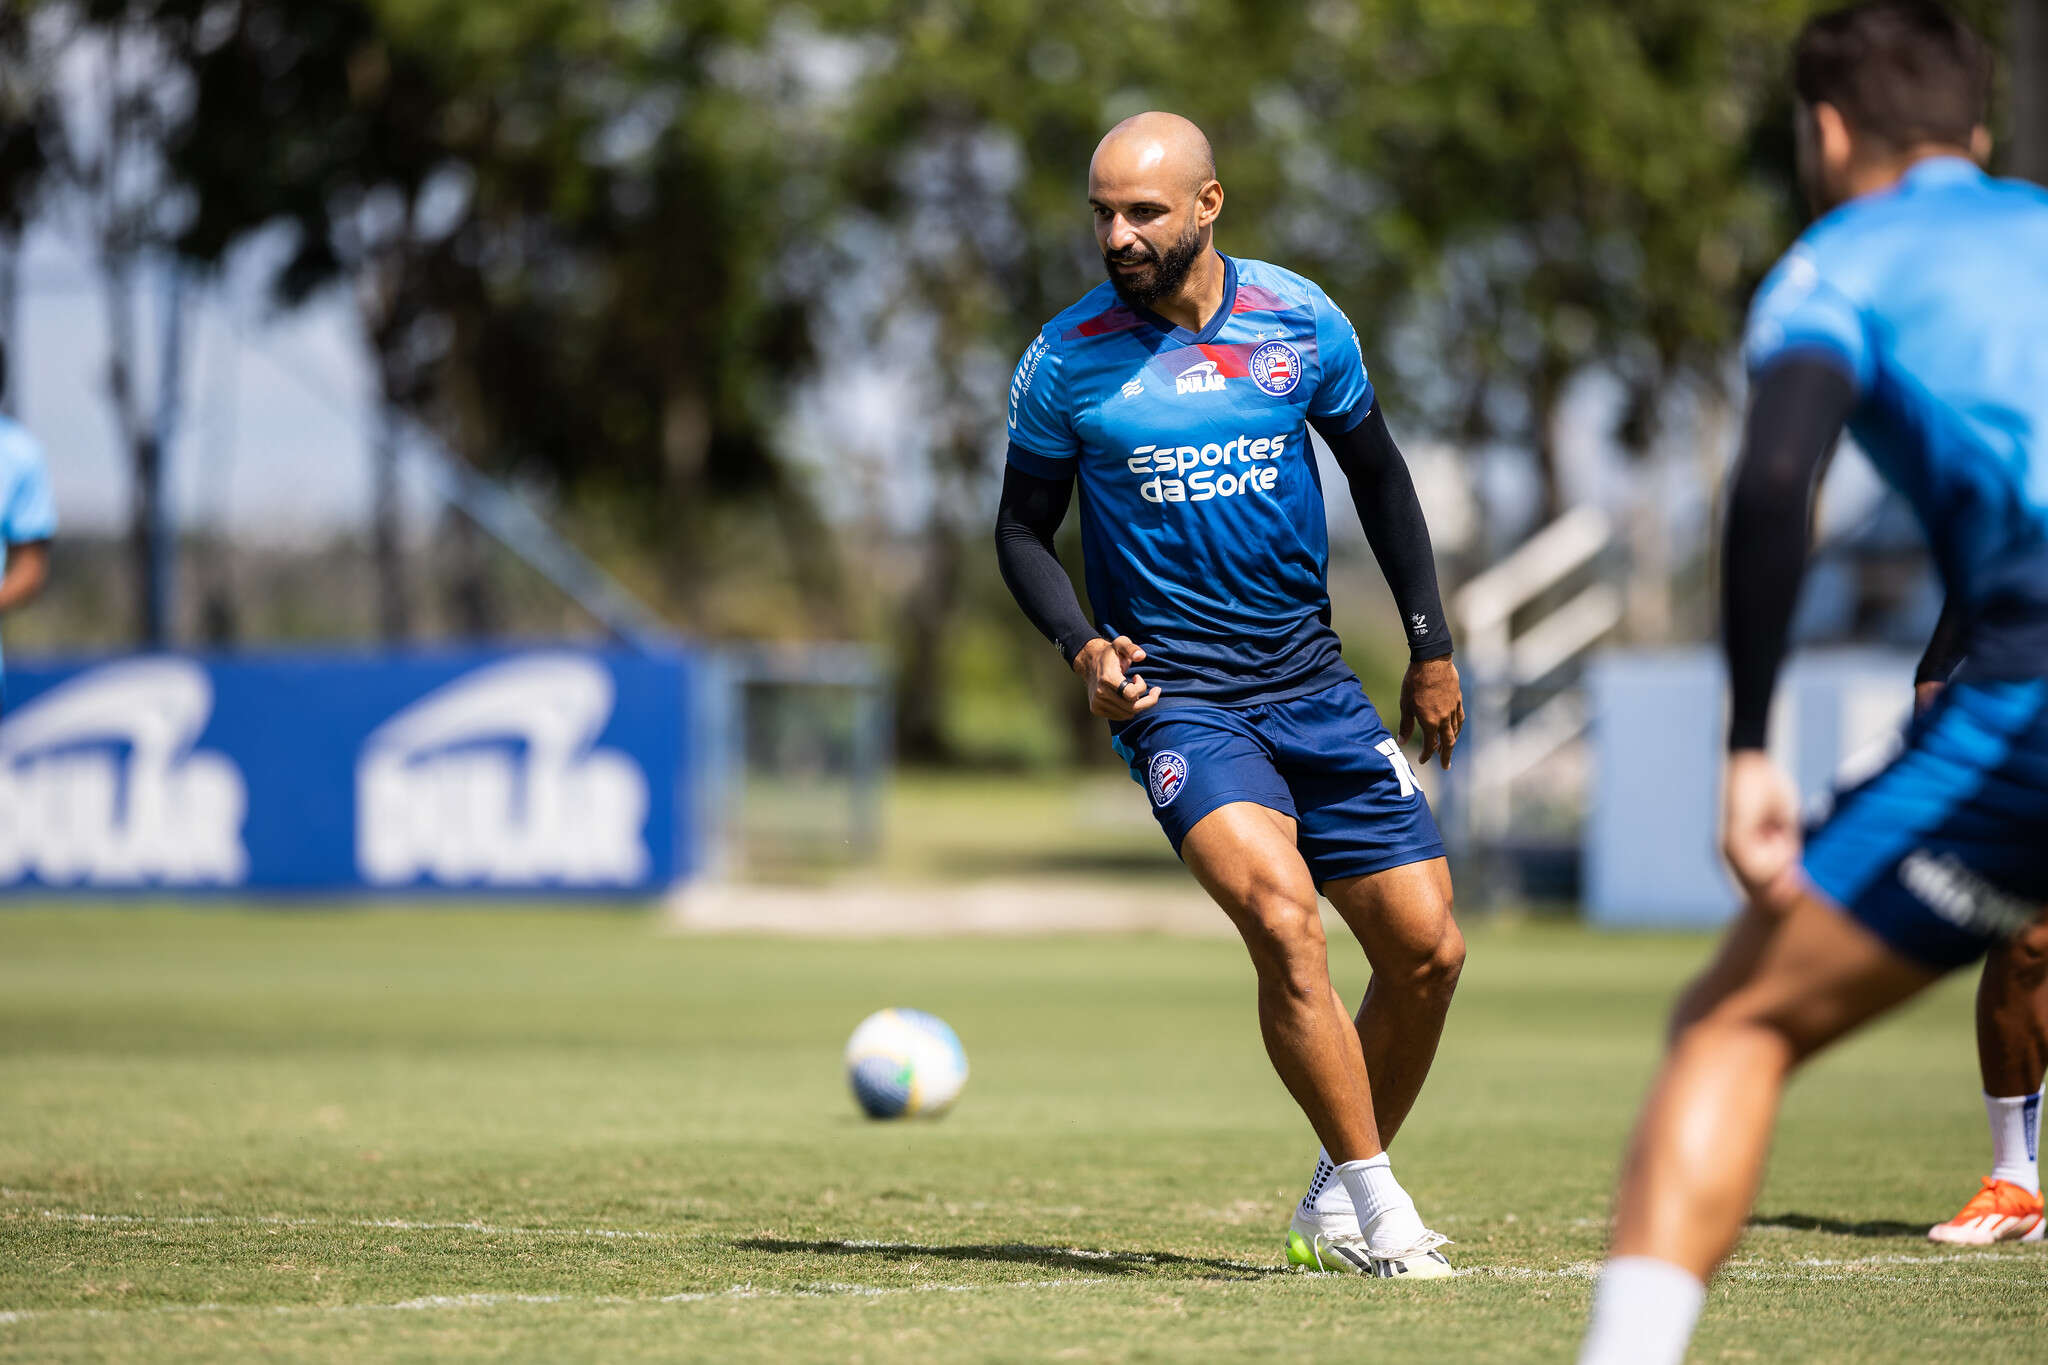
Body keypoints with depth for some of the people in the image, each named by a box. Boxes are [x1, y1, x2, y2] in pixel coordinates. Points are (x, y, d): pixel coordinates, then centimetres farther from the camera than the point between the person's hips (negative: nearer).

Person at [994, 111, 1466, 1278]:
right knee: (1283, 915, -27)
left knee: (1428, 951, 2)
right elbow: (1024, 528, 5)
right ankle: (1375, 1199, -14)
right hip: (1173, 691, -4)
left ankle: (1338, 1202, 22)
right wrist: (1084, 647, -12)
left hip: (1314, 685, 4)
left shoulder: (1301, 323, 0)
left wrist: (1432, 647, 14)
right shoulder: (1068, 361, -6)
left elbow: (1378, 474, 14)